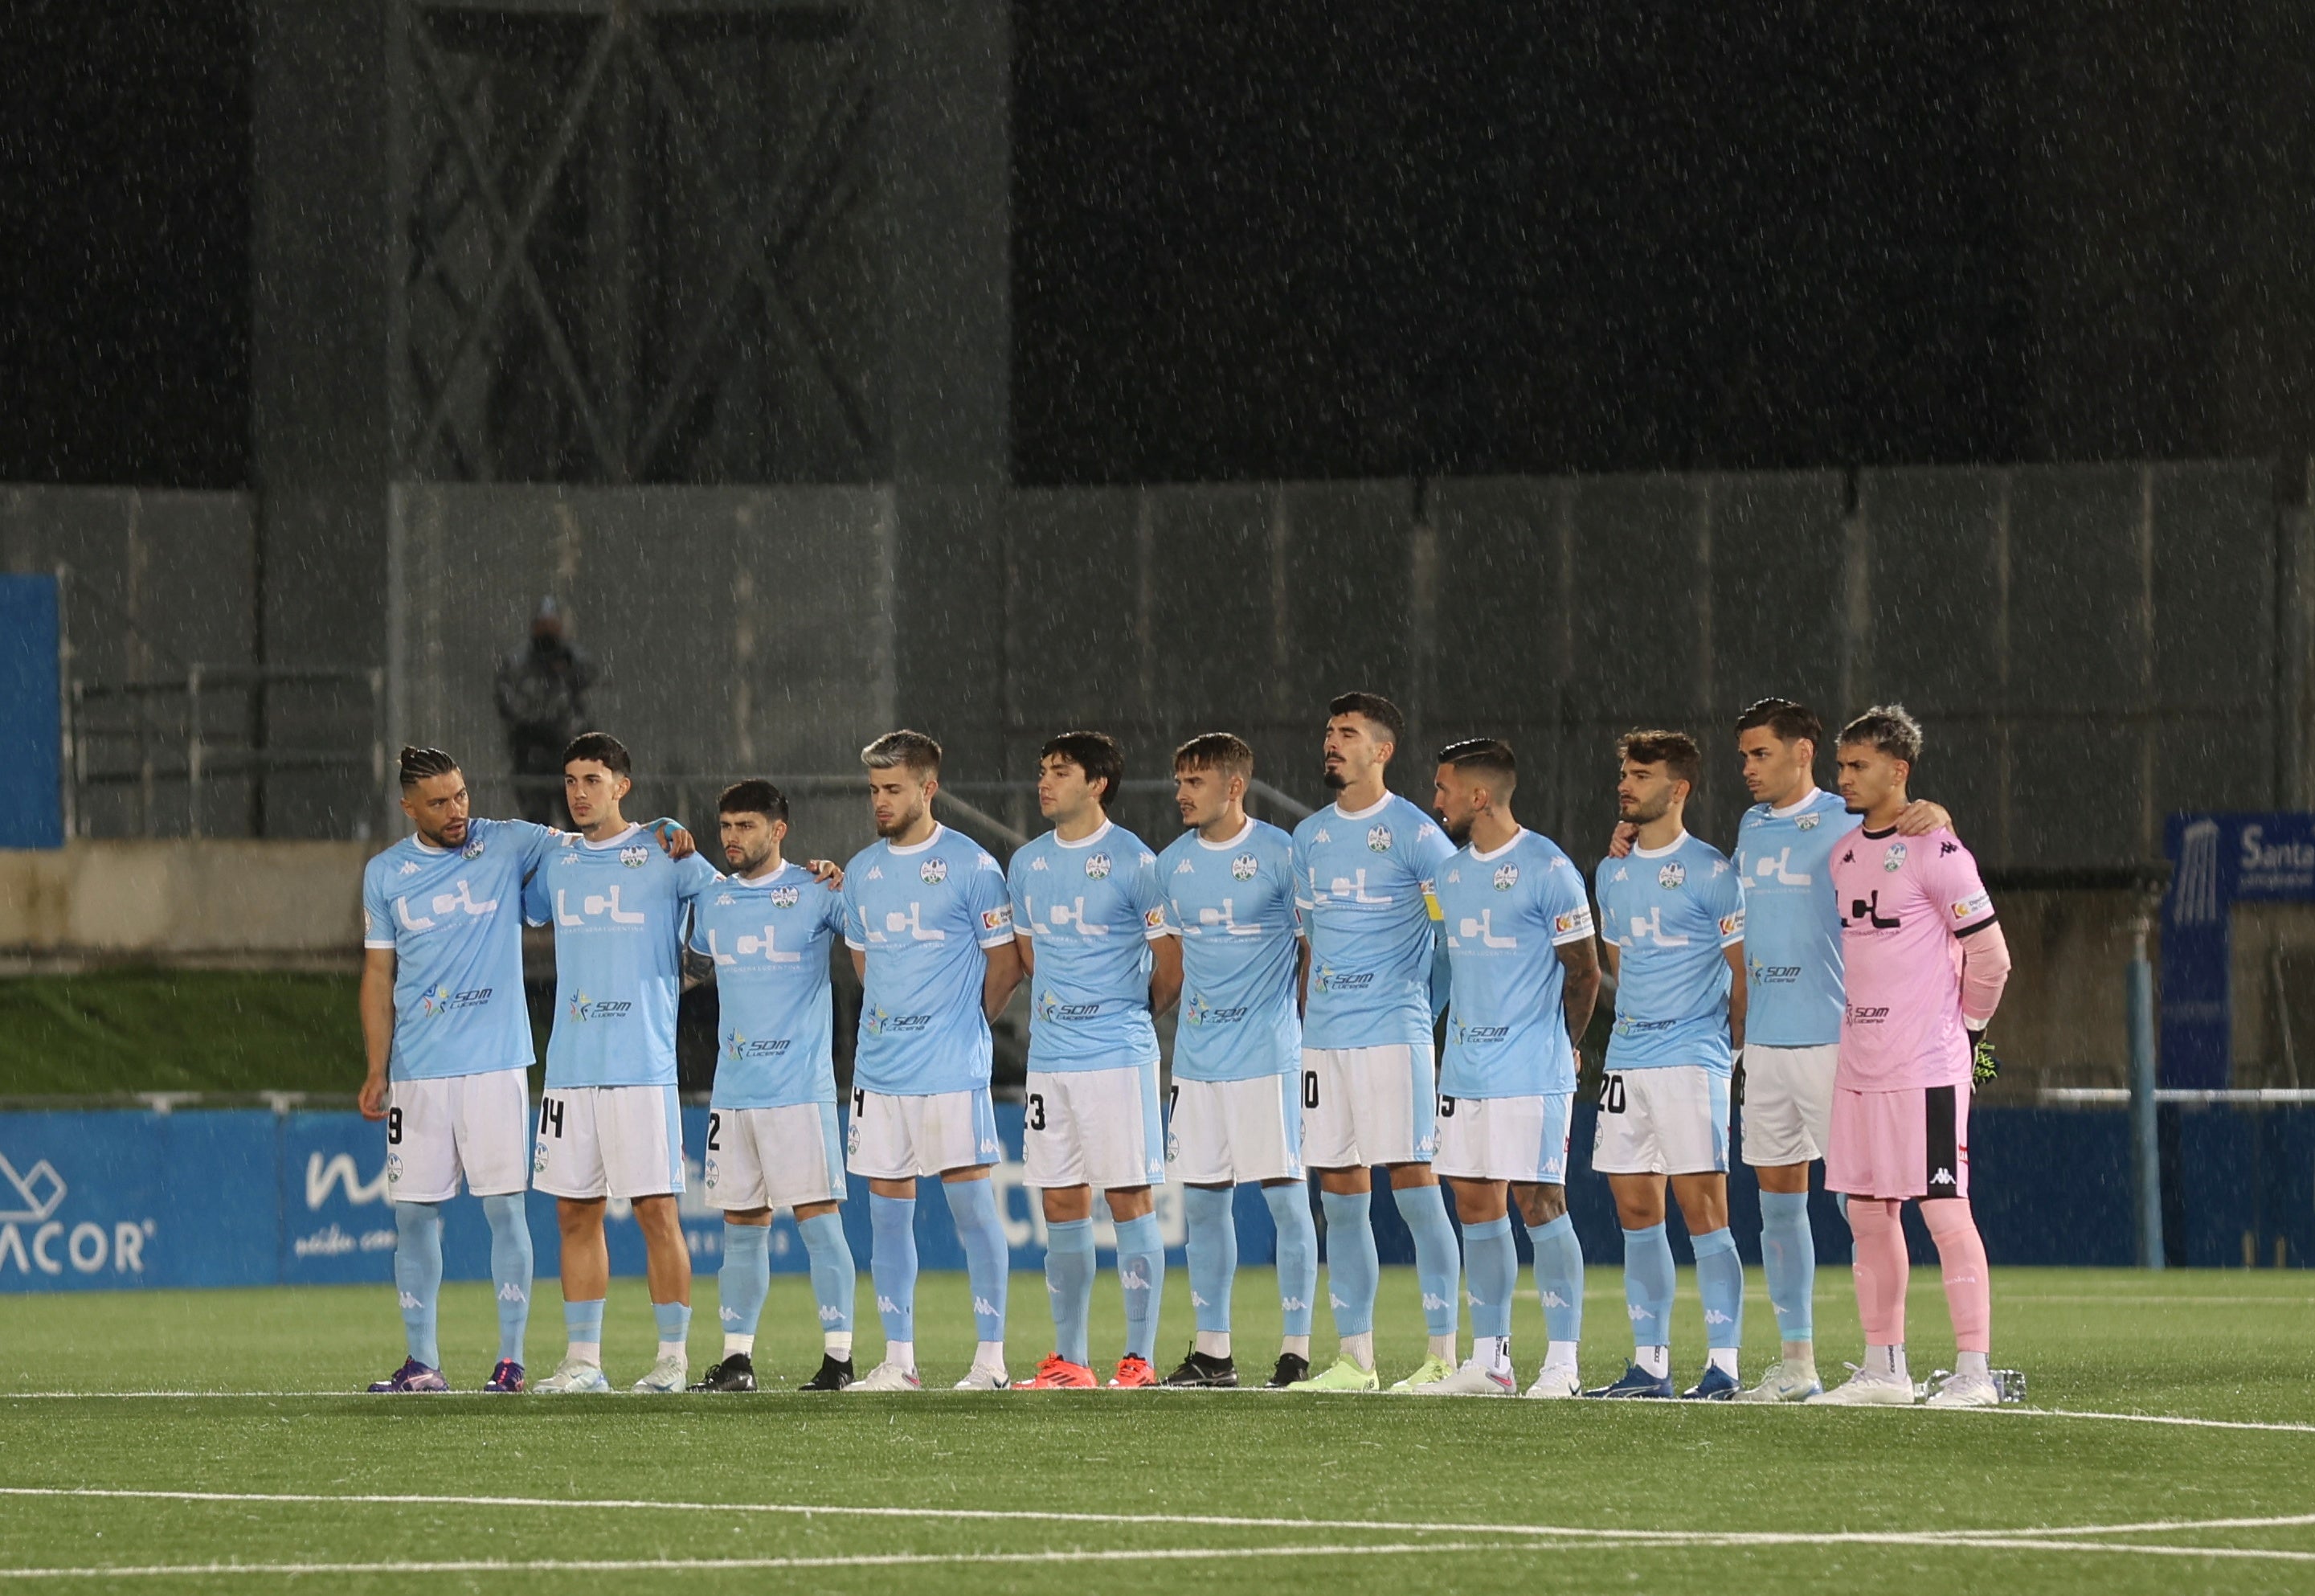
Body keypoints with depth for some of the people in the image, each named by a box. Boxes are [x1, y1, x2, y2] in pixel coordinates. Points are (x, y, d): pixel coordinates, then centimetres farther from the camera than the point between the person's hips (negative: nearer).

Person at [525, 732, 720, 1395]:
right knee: (575, 1213, 5)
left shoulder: (665, 856, 0)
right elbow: (519, 912, 30)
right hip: (569, 1065, 5)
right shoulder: (555, 863, 14)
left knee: (657, 1211, -5)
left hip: (643, 1065, -5)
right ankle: (583, 1359, 9)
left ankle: (673, 1357, 0)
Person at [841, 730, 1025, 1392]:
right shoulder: (862, 872, 11)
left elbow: (1005, 963, 0)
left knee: (970, 1199, -6)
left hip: (952, 1067, -6)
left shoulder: (971, 866, -6)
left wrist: (965, 1027, 8)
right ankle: (898, 1359, 9)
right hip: (879, 1065, 6)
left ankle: (991, 1357, -2)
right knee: (887, 1207, 5)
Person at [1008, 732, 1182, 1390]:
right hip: (1050, 1057, 6)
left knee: (1130, 1199, -5)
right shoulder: (1028, 863, 11)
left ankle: (1140, 1359, -4)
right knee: (1061, 1205, 6)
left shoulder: (1133, 861, -7)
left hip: (1119, 1056, -6)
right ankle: (1069, 1360, 11)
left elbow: (1170, 966, -1)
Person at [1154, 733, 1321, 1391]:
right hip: (1197, 1058, 6)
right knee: (1203, 1201, 6)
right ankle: (1211, 1351, 13)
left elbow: (1314, 944, -2)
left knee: (1286, 1198, -5)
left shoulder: (1279, 854, -6)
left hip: (1267, 1056, -6)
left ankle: (1296, 1349, -1)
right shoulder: (1173, 863, 10)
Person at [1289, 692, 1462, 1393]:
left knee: (1413, 1188, -8)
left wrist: (1427, 999, -3)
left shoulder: (1413, 832, -4)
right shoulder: (1309, 836, 15)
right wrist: (1310, 1017, 17)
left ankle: (1443, 1356, -6)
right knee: (1340, 1199, 6)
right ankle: (1354, 1358, 10)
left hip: (1394, 1032, -6)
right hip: (1325, 1038, 6)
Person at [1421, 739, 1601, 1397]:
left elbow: (1583, 972, -4)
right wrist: (1457, 1044, 15)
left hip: (1532, 1072, -7)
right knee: (1476, 1205, 7)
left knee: (1538, 1201, -8)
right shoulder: (1452, 873, 13)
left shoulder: (1547, 868, -10)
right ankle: (1489, 1360, 12)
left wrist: (1557, 1047, 5)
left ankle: (1563, 1362, -5)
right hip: (1465, 1066, 7)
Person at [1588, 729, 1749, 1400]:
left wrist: (1729, 1044, -2)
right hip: (1627, 1058, 7)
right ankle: (1649, 1364, 12)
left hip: (1691, 1058, -7)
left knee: (1702, 1206, -10)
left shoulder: (1709, 871, -7)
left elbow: (1743, 966, -5)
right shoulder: (1613, 872, 14)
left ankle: (1723, 1363, -9)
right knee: (1635, 1209, 7)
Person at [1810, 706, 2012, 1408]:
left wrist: (1966, 1030, 1)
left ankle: (1973, 1371, -8)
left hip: (1926, 1067, -8)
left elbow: (1989, 955, -8)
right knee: (1868, 1213, 9)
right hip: (1859, 1065, 8)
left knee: (1944, 1211, -9)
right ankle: (1883, 1368, 16)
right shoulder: (1844, 853, 13)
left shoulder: (1934, 849, -11)